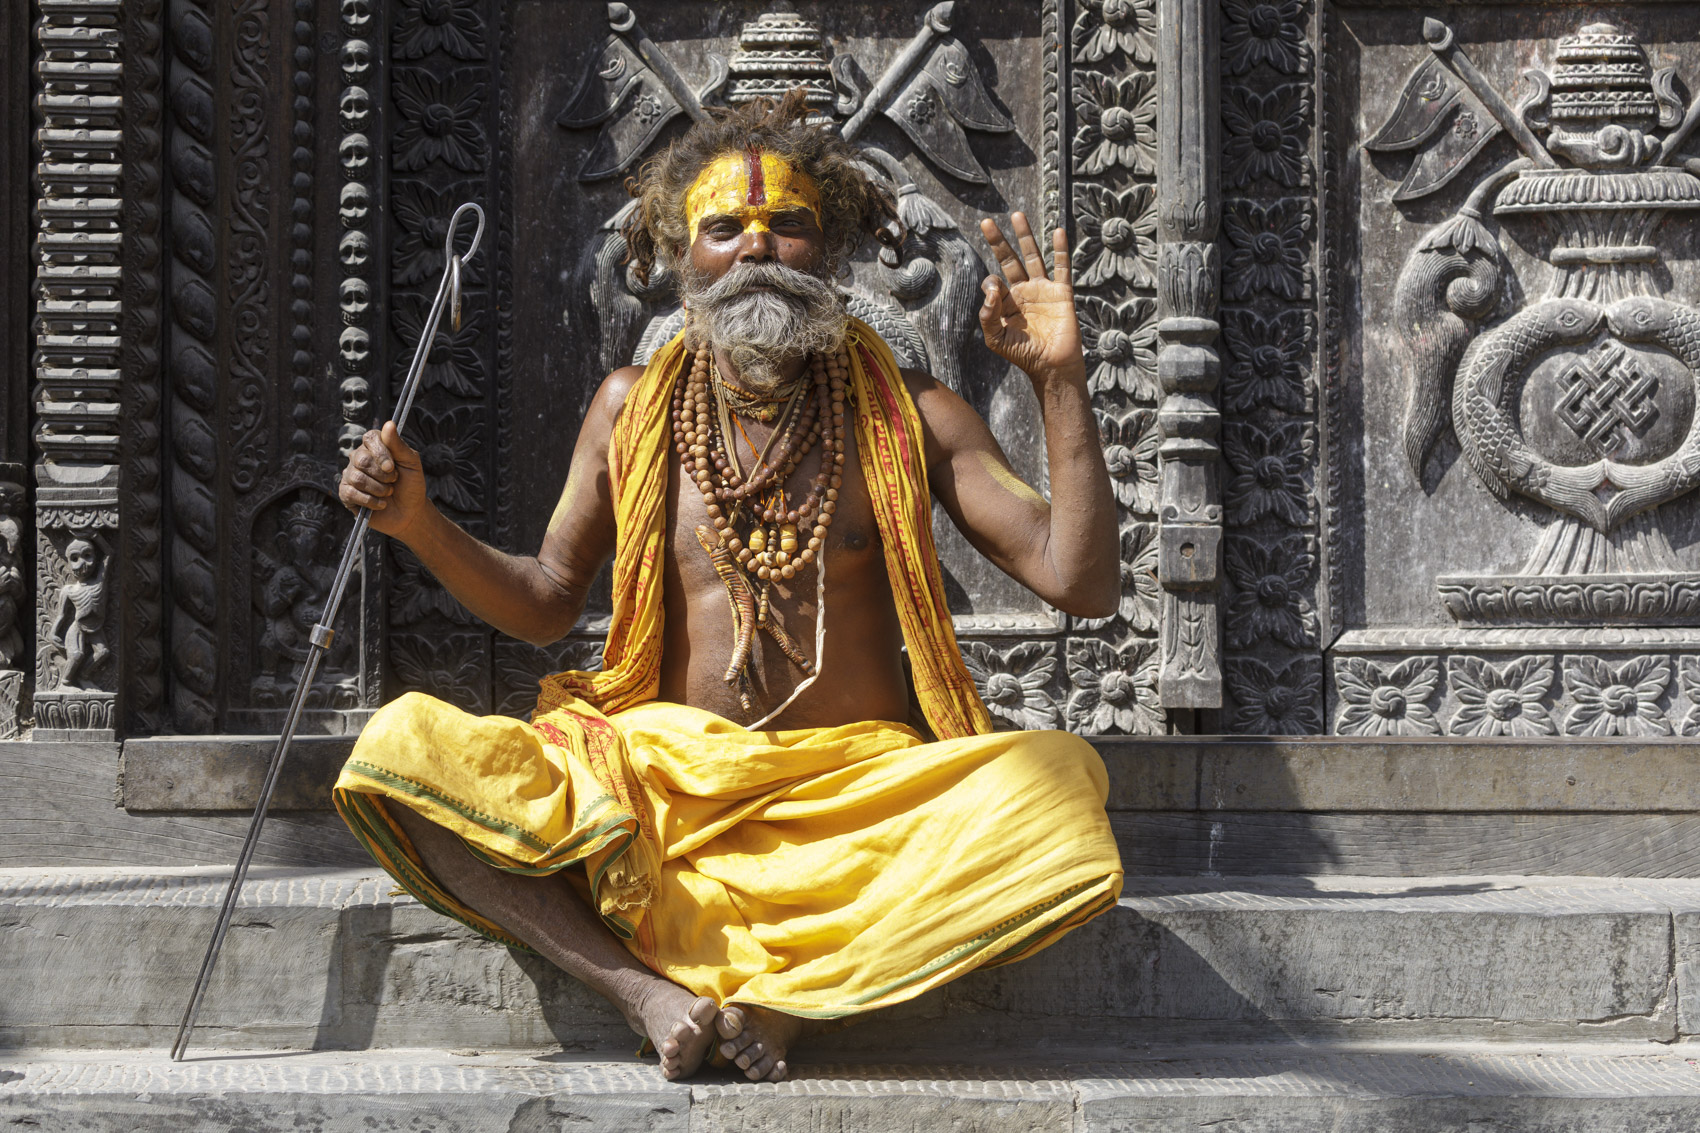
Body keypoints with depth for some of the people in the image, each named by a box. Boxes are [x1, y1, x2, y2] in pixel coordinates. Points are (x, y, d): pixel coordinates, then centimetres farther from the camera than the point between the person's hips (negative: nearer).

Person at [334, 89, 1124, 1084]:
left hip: (862, 797, -2)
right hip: (662, 794, 2)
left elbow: (1084, 585, -2)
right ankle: (650, 992, -31)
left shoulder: (908, 416, 5)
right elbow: (546, 602, 17)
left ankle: (784, 992, -27)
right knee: (401, 748, -22)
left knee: (1062, 784, -34)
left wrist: (1060, 383, -9)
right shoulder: (633, 408, 11)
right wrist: (422, 526, 1)